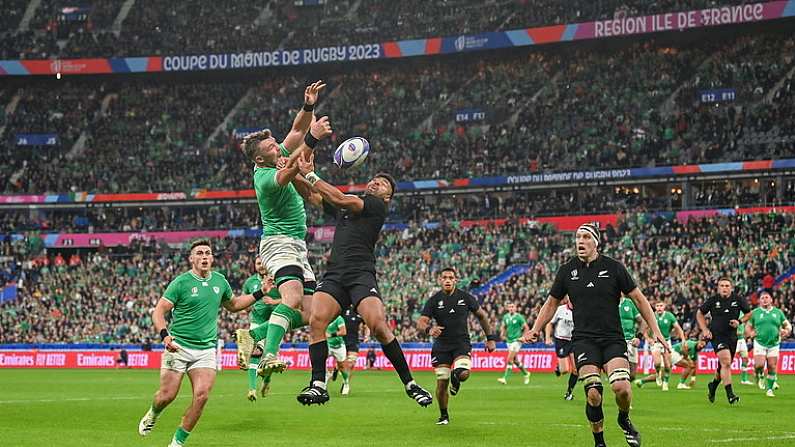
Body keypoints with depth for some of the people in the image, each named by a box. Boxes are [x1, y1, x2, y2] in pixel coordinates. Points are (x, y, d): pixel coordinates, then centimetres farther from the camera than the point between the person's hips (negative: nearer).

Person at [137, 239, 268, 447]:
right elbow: (159, 311, -8)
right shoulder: (181, 282, -7)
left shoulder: (220, 281, 9)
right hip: (178, 346, -3)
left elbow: (233, 305, 27)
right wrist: (165, 335, -25)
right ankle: (152, 415, 34)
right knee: (167, 395, -4)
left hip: (206, 349, 3)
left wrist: (259, 294, 19)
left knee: (202, 395, -13)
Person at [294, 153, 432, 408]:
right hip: (333, 275, 5)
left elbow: (340, 199, -6)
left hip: (361, 275, -5)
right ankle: (318, 385, -21)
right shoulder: (346, 204, 26)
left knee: (379, 326, -22)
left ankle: (410, 384, -8)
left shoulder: (377, 205, 5)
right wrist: (294, 172, 9)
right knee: (316, 321, -20)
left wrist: (310, 175, -1)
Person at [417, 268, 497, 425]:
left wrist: (490, 338, 11)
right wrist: (429, 329, -33)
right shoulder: (434, 300, -2)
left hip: (462, 343, -1)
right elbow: (420, 323, -10)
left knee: (463, 373, -26)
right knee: (441, 383, -5)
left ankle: (456, 378, 13)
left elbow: (482, 316, 14)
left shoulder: (466, 298, 1)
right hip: (441, 346, 1)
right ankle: (443, 415, 18)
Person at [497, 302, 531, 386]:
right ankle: (526, 374, 34)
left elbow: (526, 328, -4)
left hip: (516, 340, -7)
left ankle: (505, 378, -16)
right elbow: (503, 327, 19)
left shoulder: (519, 317, -10)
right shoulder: (505, 317, 6)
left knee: (509, 360, -14)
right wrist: (502, 333, 0)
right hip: (509, 341, 7)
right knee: (515, 360, 14)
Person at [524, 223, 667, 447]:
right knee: (593, 394, -13)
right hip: (584, 340, 1)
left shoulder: (613, 267, 1)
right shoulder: (567, 270, 6)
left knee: (621, 387, -19)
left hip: (613, 338, -1)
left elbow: (638, 298, 6)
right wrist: (535, 329, 6)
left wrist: (655, 330, 0)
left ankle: (624, 420, 14)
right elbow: (552, 303, 18)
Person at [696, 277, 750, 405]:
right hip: (717, 336, -3)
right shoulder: (712, 301, -2)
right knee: (726, 362, -20)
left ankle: (713, 386, 42)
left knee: (724, 365, 13)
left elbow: (749, 313, 14)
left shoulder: (738, 300, 0)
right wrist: (705, 330, 2)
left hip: (732, 336, 4)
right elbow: (700, 313, 11)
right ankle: (730, 395, -20)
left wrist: (739, 321, -4)